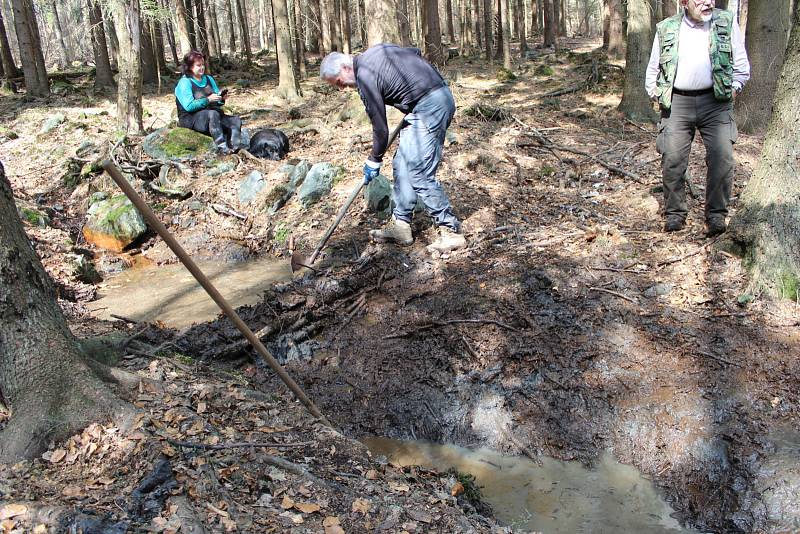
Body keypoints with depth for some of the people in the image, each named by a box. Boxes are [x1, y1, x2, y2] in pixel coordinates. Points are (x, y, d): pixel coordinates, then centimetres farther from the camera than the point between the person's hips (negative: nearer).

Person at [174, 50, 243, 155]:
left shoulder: (209, 79, 16)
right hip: (191, 119, -7)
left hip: (212, 114, 7)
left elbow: (218, 103, 17)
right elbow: (189, 106, -17)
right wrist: (208, 100, -23)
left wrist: (221, 99, -6)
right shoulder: (184, 82, -5)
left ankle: (234, 149, -38)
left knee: (236, 120, -17)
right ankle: (223, 148, -46)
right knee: (213, 114, -37)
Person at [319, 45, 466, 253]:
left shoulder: (365, 78, -13)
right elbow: (415, 52, 24)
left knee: (419, 174, -10)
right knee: (402, 165, 11)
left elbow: (380, 128, -9)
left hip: (429, 107, -10)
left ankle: (451, 232, -4)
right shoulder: (374, 51, 13)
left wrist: (373, 161, 4)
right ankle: (401, 225, 16)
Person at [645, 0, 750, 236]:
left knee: (722, 159, -9)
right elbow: (653, 69, 18)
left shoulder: (727, 23, 6)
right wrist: (656, 94, 8)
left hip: (716, 102, 0)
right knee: (672, 160, -3)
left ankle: (716, 214, 4)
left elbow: (742, 66, 11)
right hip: (677, 103, 1)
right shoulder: (666, 29, 7)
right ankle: (674, 213, 13)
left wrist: (732, 90, 1)